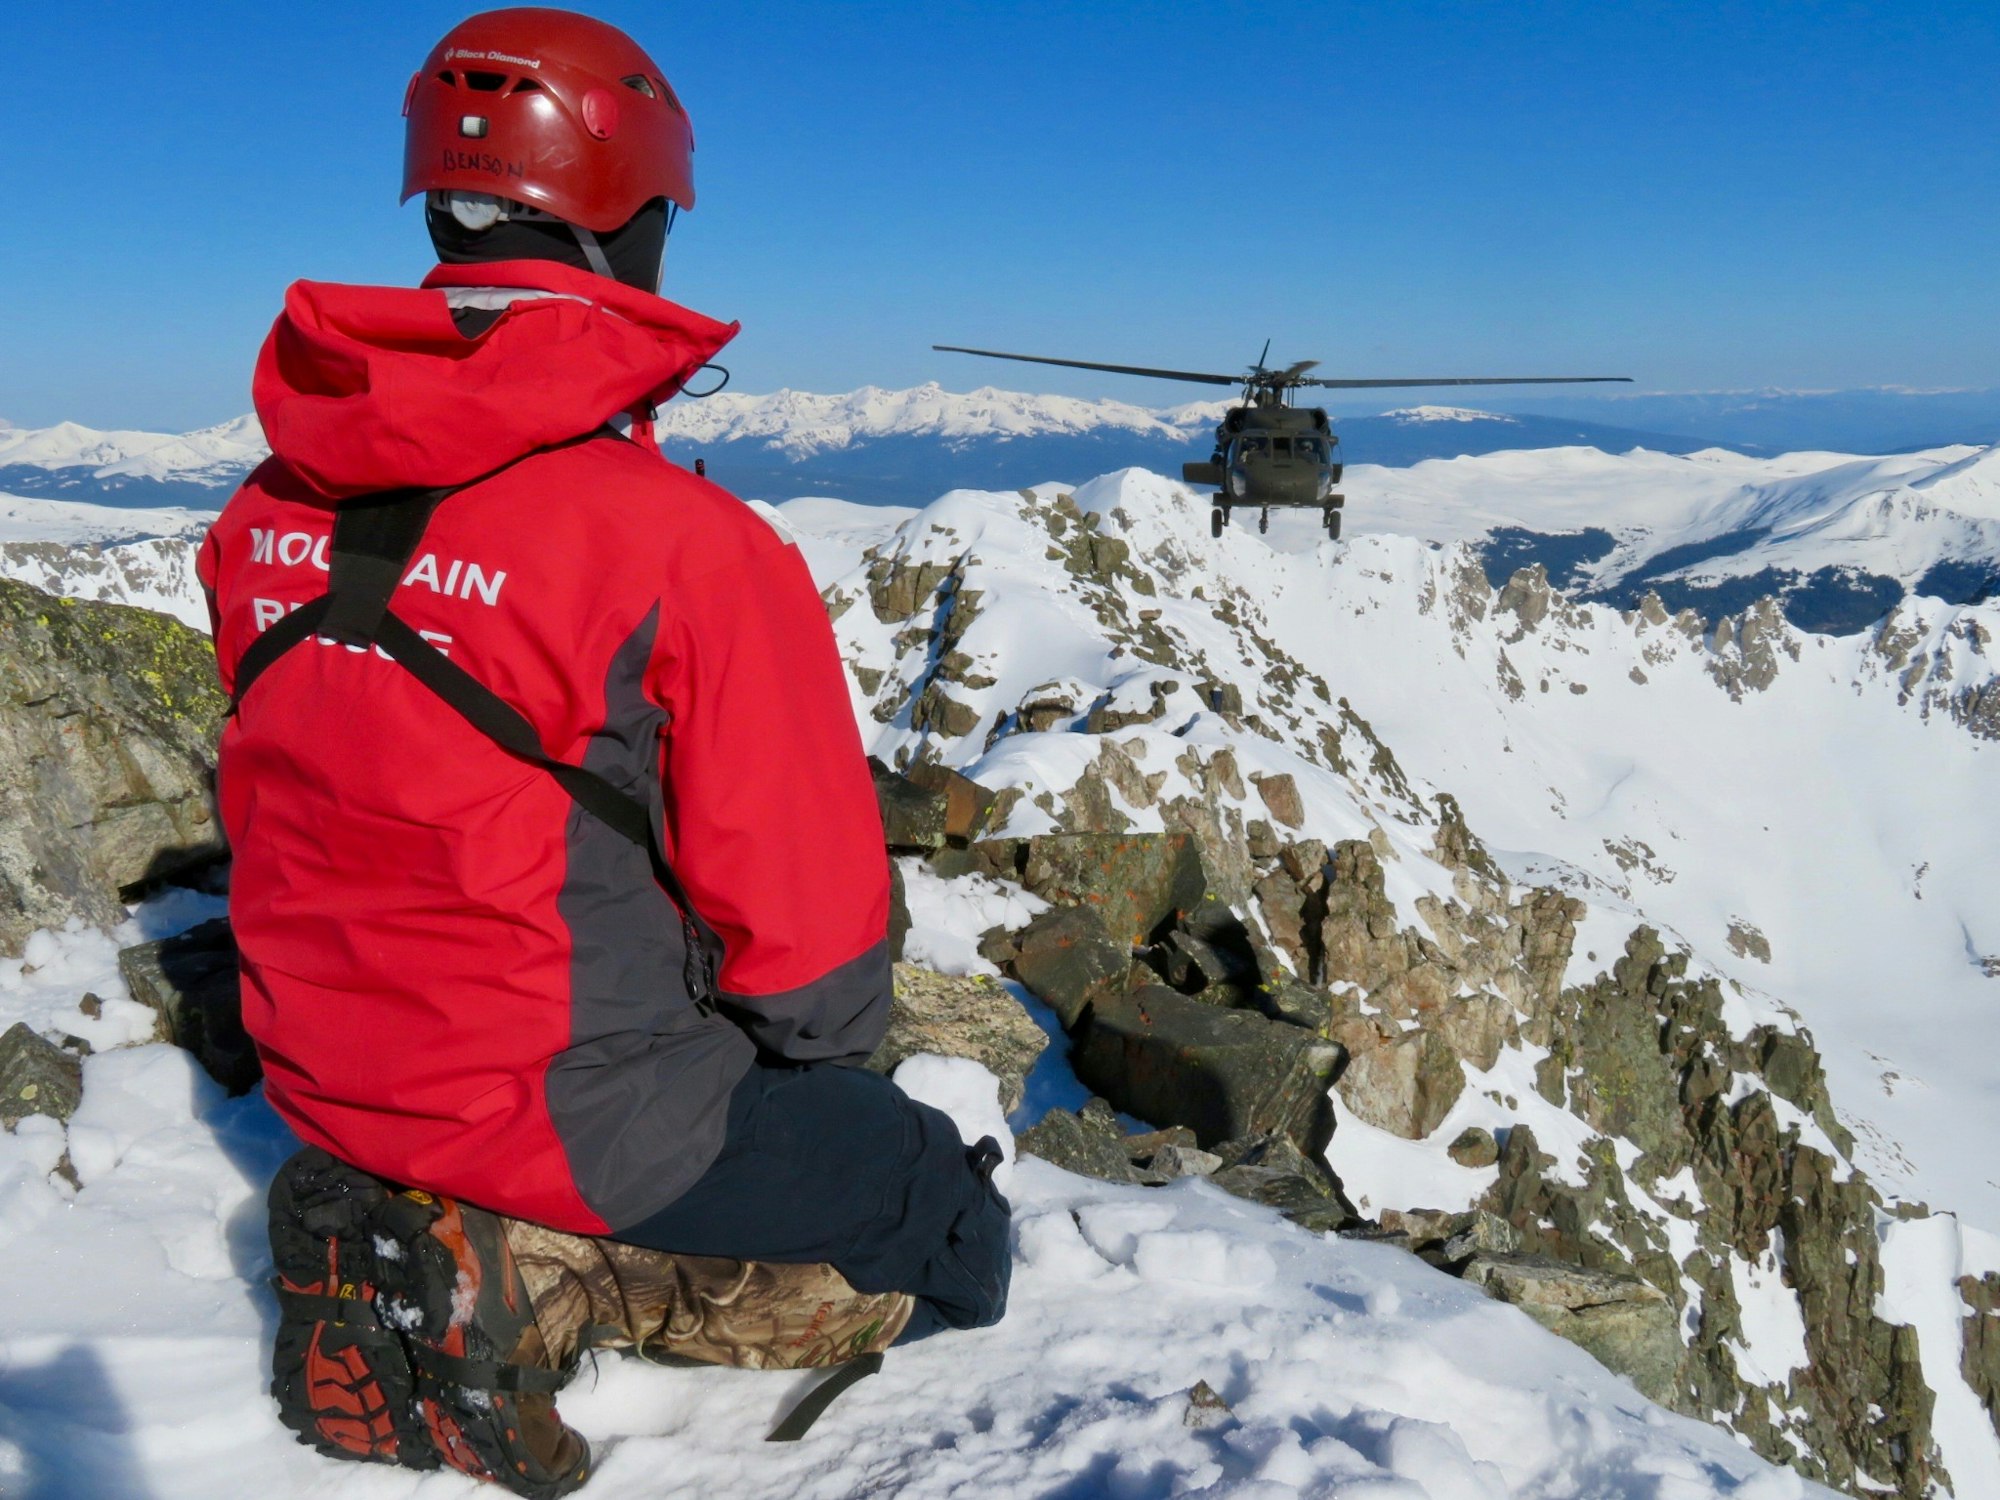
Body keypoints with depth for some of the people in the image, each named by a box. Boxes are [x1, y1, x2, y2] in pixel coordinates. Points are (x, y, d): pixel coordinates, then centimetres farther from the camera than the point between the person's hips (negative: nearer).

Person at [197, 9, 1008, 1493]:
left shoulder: (268, 514, -2)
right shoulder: (692, 547, -23)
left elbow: (290, 816, 9)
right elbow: (804, 916, -17)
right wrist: (822, 1054, 5)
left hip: (328, 1080, 8)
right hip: (577, 1111, -7)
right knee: (949, 1235, 12)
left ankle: (417, 1239, 8)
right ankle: (539, 1271, -5)